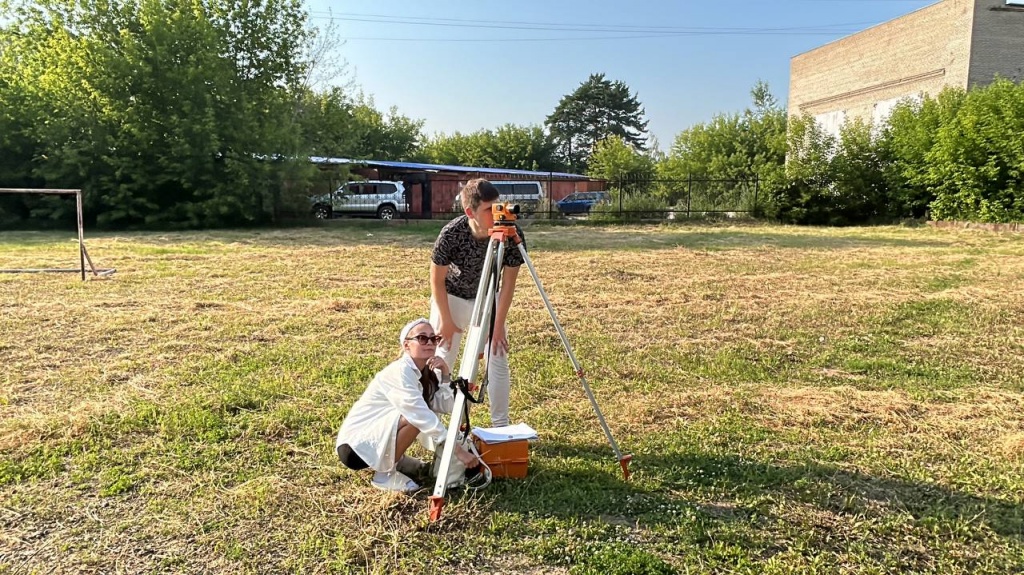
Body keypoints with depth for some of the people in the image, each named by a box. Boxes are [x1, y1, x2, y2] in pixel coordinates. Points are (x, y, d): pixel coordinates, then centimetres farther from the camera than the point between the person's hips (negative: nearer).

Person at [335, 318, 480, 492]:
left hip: (374, 435, 9)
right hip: (355, 445, -9)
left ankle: (395, 459, 13)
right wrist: (458, 450, -31)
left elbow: (447, 407, -7)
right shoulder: (399, 372, -24)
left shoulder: (426, 372, 3)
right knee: (414, 417, -26)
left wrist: (445, 373, -15)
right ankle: (384, 474, -10)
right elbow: (422, 417, -31)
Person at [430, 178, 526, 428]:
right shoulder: (451, 234, -31)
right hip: (451, 297, -1)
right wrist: (446, 321, -11)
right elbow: (437, 280, -16)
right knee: (441, 360, 1)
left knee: (498, 360, -2)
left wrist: (498, 325, -16)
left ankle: (500, 426, 11)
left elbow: (508, 283, -17)